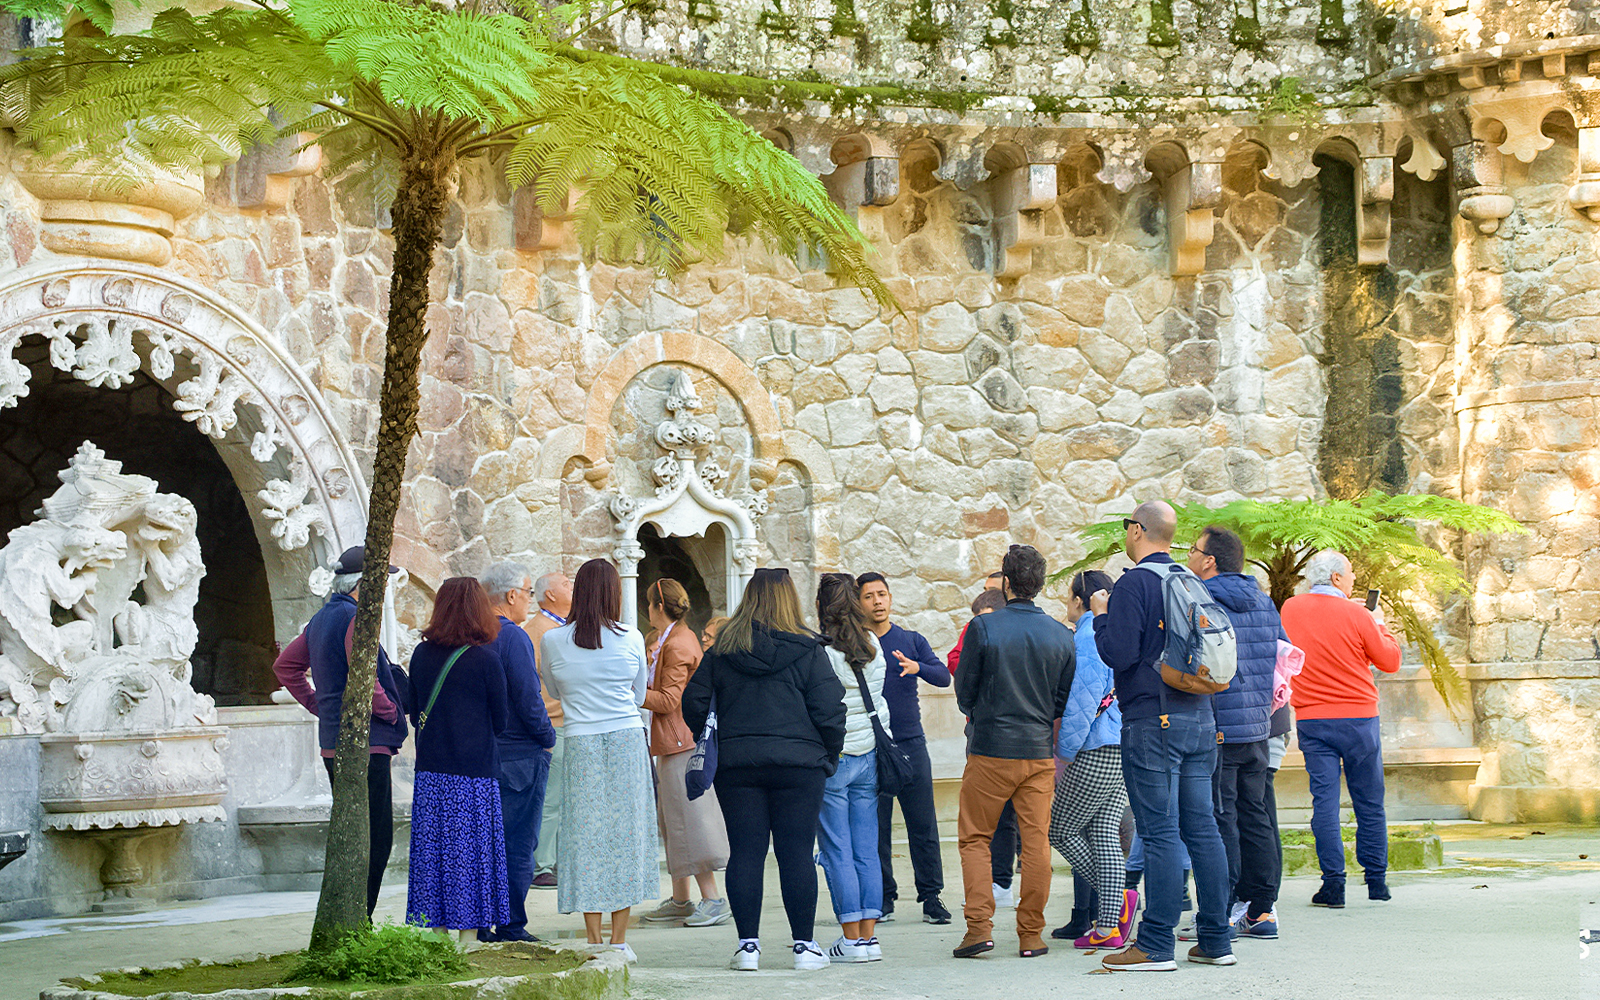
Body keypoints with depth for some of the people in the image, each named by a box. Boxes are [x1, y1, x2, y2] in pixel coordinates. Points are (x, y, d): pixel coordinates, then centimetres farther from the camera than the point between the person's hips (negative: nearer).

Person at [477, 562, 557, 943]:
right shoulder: (513, 638, -15)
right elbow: (528, 698, -18)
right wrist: (547, 736, -3)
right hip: (520, 756, -7)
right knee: (518, 847, -2)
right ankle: (511, 927, 0)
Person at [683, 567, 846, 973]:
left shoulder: (722, 649, 4)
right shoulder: (807, 650, -2)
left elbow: (694, 703, 7)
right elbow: (829, 711, -4)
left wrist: (710, 743, 22)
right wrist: (830, 756, 9)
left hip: (736, 763, 2)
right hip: (798, 764, -1)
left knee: (744, 853, 4)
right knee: (796, 854, 2)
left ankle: (748, 946, 4)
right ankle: (804, 946, 4)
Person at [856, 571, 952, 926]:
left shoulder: (912, 641, 9)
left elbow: (944, 677, -3)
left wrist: (917, 667, -23)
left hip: (910, 742, 1)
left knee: (923, 825, -1)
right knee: (875, 826, 2)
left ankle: (931, 896, 5)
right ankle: (883, 897, 10)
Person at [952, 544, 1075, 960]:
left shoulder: (982, 628, -9)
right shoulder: (1061, 635, 1)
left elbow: (964, 694, -2)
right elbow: (1065, 701, 7)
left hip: (989, 753, -3)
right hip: (1040, 753, 3)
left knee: (975, 839, 7)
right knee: (1036, 841, 6)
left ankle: (979, 926, -3)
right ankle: (1031, 935, 7)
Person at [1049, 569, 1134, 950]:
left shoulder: (1086, 637, -11)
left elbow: (1083, 697, -15)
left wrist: (1065, 751, -8)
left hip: (1097, 754, -8)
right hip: (1128, 750, 8)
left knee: (1060, 829, 3)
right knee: (1104, 833, 7)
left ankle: (1117, 897, -4)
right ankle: (1109, 925, 2)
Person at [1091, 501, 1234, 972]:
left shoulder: (1134, 584, -10)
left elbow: (1118, 654, -16)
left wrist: (1101, 616, 0)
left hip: (1153, 721, -7)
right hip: (1199, 717, 7)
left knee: (1159, 832, -7)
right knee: (1201, 827, 8)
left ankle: (1156, 945, -6)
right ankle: (1215, 940, 10)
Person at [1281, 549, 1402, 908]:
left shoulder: (1290, 609, 2)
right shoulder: (1356, 616, -9)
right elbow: (1390, 661, 1)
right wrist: (1378, 625, 18)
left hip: (1310, 720, 2)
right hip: (1358, 717, -2)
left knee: (1324, 800, 0)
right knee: (1369, 803, 9)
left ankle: (1333, 881, -7)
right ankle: (1376, 881, 16)